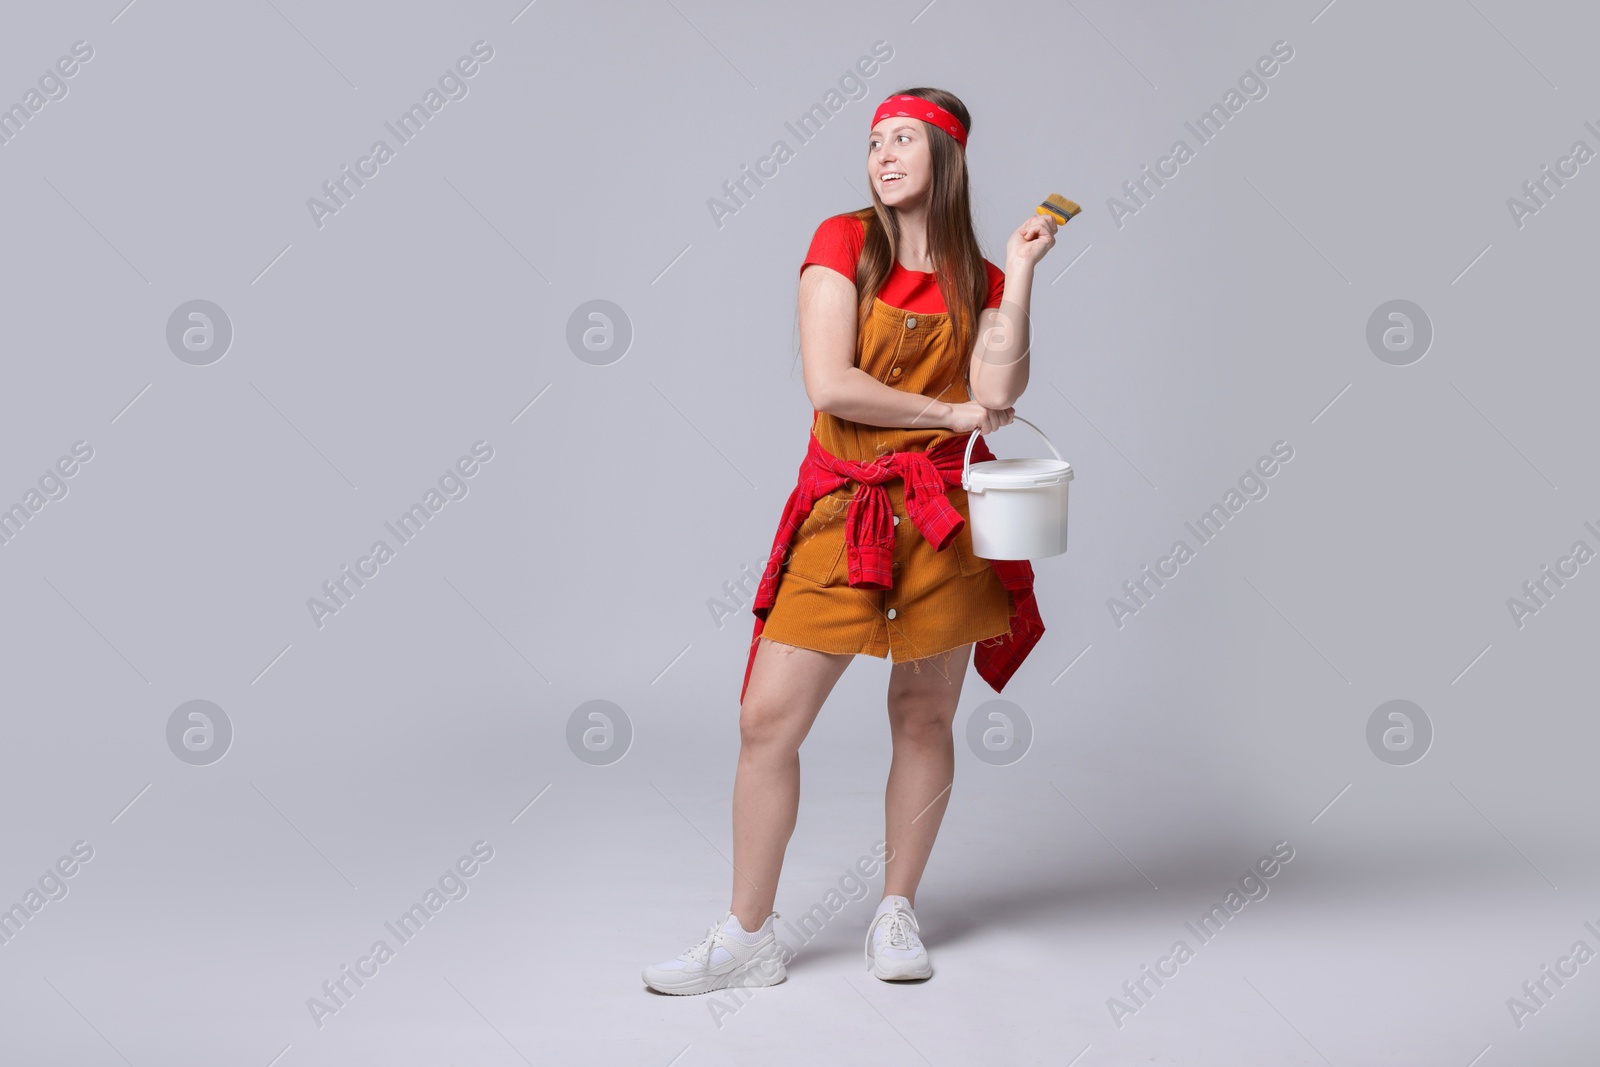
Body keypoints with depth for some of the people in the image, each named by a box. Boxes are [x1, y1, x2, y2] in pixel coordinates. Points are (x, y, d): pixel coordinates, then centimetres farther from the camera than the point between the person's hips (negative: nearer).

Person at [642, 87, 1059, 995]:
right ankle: (748, 937, 8)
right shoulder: (843, 243, 1)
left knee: (924, 717, 8)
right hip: (843, 510, -1)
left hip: (942, 512, 2)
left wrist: (1022, 272, -7)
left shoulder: (979, 279, 8)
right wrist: (950, 413, -6)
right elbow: (829, 385, -10)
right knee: (768, 720, -4)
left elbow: (998, 393, -8)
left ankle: (897, 914, 25)